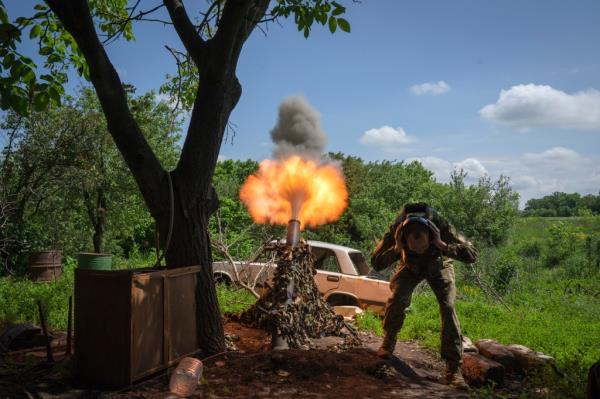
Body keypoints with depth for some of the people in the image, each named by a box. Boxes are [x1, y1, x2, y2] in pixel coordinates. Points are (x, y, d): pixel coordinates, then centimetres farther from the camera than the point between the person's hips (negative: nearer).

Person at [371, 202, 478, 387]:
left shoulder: (441, 226, -38)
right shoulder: (396, 229, -34)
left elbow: (472, 255, -38)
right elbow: (376, 262, -31)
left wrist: (441, 245, -49)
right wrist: (397, 249, -46)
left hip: (438, 265, 0)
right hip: (410, 266, 1)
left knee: (448, 307, -18)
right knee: (396, 299, -21)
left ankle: (453, 369, -12)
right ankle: (389, 341, 10)